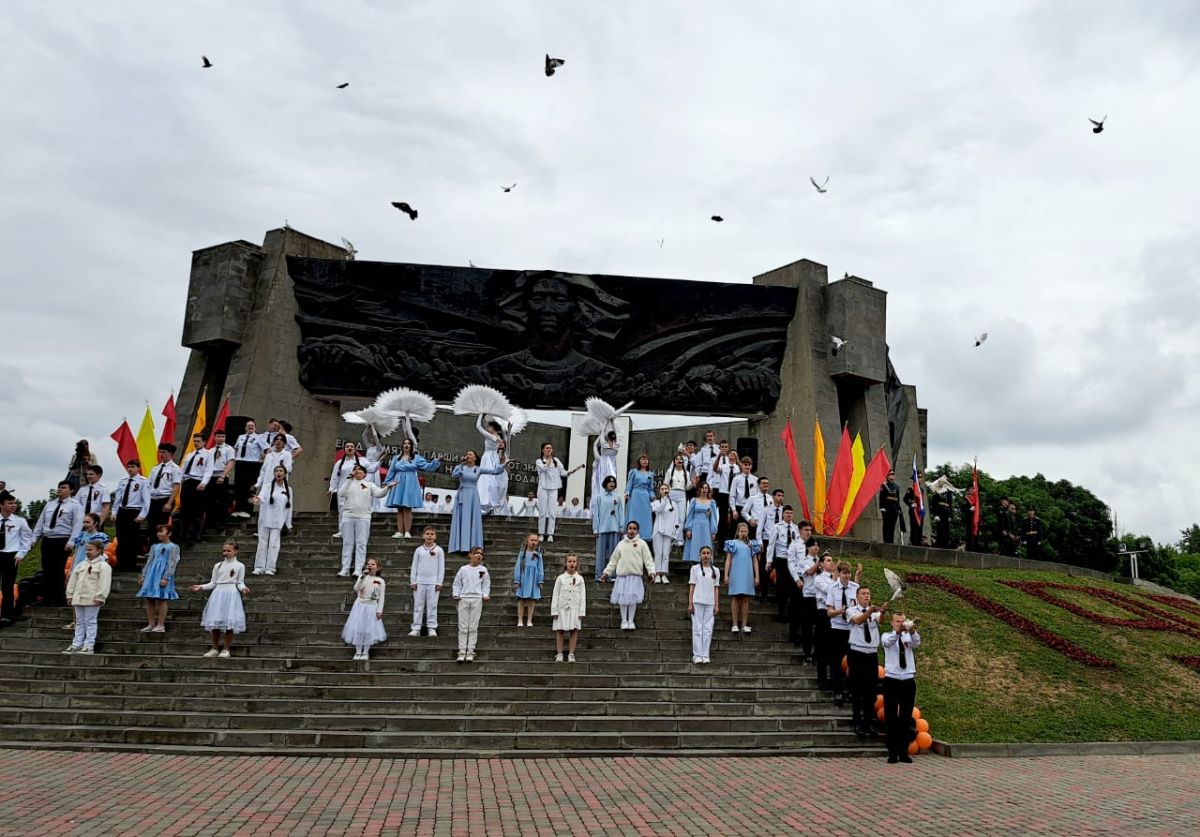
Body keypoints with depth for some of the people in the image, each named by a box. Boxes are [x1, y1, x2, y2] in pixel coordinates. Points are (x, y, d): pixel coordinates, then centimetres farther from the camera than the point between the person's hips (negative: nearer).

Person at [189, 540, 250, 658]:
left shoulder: (240, 566, 4)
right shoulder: (218, 565, 12)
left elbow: (240, 583, 1)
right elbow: (212, 583, 13)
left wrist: (243, 588, -20)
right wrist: (201, 587, -1)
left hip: (231, 594, -3)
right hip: (218, 594, 3)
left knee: (229, 622, -7)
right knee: (215, 622, 2)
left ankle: (226, 649, 3)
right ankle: (215, 648, 14)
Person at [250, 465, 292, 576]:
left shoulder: (288, 489, 8)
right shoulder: (268, 486, 2)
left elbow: (289, 507, 11)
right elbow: (262, 496, -19)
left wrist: (288, 524, 10)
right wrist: (257, 499, -43)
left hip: (278, 522, 1)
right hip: (265, 520, -1)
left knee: (274, 544, -4)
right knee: (262, 543, 2)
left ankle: (270, 568, -2)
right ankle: (259, 567, 7)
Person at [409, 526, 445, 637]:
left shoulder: (439, 550, 3)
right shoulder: (419, 550, 7)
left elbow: (441, 567, 3)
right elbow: (414, 566, 9)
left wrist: (439, 582, -2)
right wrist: (413, 581, 3)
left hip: (433, 582, -2)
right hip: (420, 581, 2)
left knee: (432, 605, -1)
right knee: (418, 605, 2)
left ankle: (432, 628, 4)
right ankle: (416, 628, 6)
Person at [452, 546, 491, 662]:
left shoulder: (483, 570, 8)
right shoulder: (463, 569, 5)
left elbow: (486, 585, 11)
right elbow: (457, 584, 9)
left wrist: (485, 595, -4)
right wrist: (456, 595, -4)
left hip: (477, 599, 0)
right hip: (464, 599, 0)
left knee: (473, 627, 1)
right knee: (463, 627, 0)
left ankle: (470, 652, 5)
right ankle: (462, 652, 3)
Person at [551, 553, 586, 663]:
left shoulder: (579, 579, 4)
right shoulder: (560, 578, 3)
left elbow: (582, 596, 4)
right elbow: (555, 595, 3)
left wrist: (582, 611, -2)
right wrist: (554, 610, -2)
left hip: (574, 608, 0)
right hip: (562, 608, 0)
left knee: (574, 631, 1)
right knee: (560, 631, 1)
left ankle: (571, 654, 10)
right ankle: (559, 654, 9)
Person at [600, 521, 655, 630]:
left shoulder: (641, 543, 4)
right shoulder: (621, 544, 10)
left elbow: (648, 559, -1)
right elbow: (613, 560, 13)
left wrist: (651, 571, -15)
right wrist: (607, 572, 8)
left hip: (635, 576, -1)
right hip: (622, 575, 2)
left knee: (633, 598, 0)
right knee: (622, 598, 1)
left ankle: (631, 621, 13)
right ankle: (624, 621, 13)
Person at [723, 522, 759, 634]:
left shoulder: (752, 544, 11)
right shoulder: (732, 543, 5)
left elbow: (755, 561, 11)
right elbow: (728, 560, 3)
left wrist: (757, 576, 5)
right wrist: (726, 575, -4)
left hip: (748, 575, 2)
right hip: (735, 575, -2)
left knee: (745, 599, 3)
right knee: (735, 598, -2)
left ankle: (744, 625, 5)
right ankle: (735, 625, 0)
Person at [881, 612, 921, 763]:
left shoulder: (909, 636, 6)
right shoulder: (887, 636, 1)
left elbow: (917, 643, -18)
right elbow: (888, 642, -23)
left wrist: (912, 630, -40)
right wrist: (898, 631, -43)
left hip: (908, 680, 2)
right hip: (891, 680, -2)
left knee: (906, 718, 7)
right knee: (891, 717, 1)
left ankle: (904, 753, 14)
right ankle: (892, 753, 7)